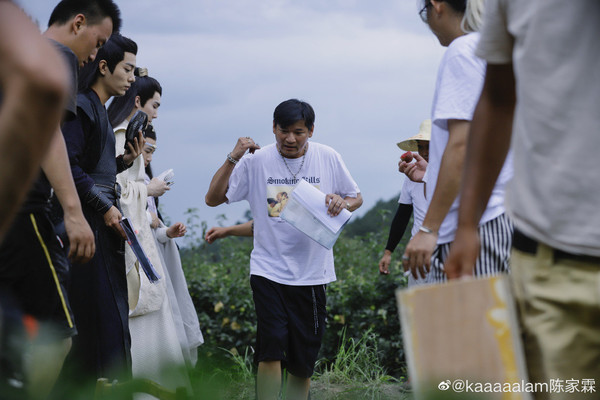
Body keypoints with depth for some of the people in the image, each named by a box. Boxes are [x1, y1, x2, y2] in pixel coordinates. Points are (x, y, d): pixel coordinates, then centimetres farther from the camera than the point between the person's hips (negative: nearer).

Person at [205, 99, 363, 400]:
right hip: (269, 270, -2)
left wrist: (343, 202, -10)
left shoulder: (328, 158, 2)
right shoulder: (257, 161, -2)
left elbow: (357, 198, 13)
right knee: (272, 348, -17)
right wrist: (233, 158, -15)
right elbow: (213, 198, -3)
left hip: (312, 271, 2)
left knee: (303, 360, 8)